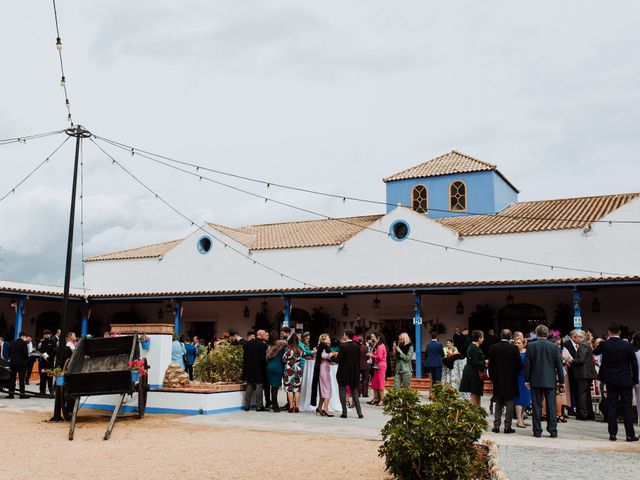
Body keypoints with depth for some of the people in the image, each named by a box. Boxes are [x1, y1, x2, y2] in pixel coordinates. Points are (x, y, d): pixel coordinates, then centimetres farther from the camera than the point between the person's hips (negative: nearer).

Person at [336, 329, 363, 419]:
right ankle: (359, 412, 9)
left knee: (343, 393, 6)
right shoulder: (357, 346, 2)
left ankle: (344, 413, 7)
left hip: (343, 373, -5)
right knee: (355, 392, 13)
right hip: (354, 373, 5)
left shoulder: (343, 346, -15)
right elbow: (358, 360, 6)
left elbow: (338, 359, -15)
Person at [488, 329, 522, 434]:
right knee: (510, 403, 4)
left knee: (498, 403, 12)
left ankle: (496, 426, 11)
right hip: (511, 379, -3)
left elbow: (490, 364, 0)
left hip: (497, 379, 3)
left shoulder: (493, 348, -4)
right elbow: (519, 365, -7)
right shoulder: (514, 348, -10)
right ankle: (507, 426, 3)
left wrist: (491, 377, 11)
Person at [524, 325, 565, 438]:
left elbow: (527, 364, -2)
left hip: (535, 381, -1)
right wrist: (561, 381, 7)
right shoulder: (554, 347, -2)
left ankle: (537, 431, 6)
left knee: (537, 407, 4)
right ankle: (553, 431, 7)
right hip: (550, 381, 1)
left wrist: (527, 380, 5)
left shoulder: (530, 346, -4)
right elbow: (559, 365, 0)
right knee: (551, 406, 6)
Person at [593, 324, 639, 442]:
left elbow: (595, 352, 14)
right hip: (625, 381, -1)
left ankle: (612, 433, 6)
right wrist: (635, 380, 6)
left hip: (610, 380, 1)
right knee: (627, 406, 4)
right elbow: (634, 364, -3)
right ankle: (630, 434, 4)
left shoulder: (604, 344, -7)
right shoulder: (628, 346, -9)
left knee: (611, 406, 5)